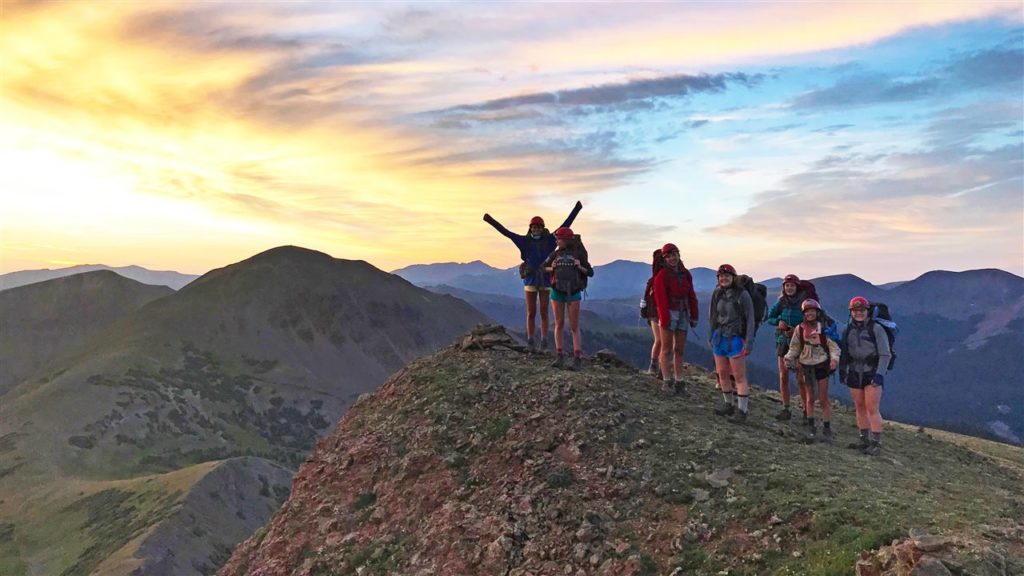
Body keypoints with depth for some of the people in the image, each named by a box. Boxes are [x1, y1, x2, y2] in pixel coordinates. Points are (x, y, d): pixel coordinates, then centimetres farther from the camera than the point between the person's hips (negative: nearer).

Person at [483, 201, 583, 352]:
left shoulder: (549, 240, 1)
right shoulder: (525, 241, 0)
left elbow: (565, 225, 0)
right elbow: (506, 232, -1)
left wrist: (576, 209, -4)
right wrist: (491, 221, -6)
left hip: (546, 281, 0)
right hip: (530, 280, 0)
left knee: (544, 313, 5)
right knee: (531, 313, 4)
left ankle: (544, 342, 15)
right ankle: (531, 342, 14)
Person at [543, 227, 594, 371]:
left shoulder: (579, 254, 0)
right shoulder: (556, 254, 6)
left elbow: (590, 272, 4)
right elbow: (544, 267, 17)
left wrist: (580, 267, -15)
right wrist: (551, 268, -4)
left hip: (573, 293, -2)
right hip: (557, 292, 3)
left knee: (574, 327, -3)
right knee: (559, 324, 5)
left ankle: (577, 359, -4)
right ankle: (559, 356, 10)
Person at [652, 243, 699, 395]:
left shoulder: (685, 274, 11)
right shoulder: (662, 275, -7)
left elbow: (692, 296, 13)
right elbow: (660, 299, -11)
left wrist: (694, 316, 9)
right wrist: (664, 319, -16)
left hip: (683, 314, 6)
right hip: (669, 313, -6)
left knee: (680, 350, 8)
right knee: (667, 349, -1)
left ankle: (679, 382, 13)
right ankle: (666, 381, 4)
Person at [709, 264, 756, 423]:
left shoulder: (742, 295, -10)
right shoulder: (717, 294, 5)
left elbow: (750, 319, -9)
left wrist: (749, 343, -13)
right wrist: (711, 337, 14)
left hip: (735, 339, -6)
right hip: (719, 338, 6)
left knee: (739, 376, -2)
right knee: (722, 373, 11)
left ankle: (742, 410, 4)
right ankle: (729, 405, 25)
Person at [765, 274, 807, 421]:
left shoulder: (804, 302, -7)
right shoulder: (781, 302, 4)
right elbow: (769, 318, 7)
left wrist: (795, 330, -22)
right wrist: (778, 322, -13)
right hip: (783, 342, 4)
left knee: (801, 379, -5)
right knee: (783, 377, 6)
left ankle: (807, 412, 5)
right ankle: (786, 410, 14)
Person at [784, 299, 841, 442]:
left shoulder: (824, 327, -4)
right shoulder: (800, 328, 3)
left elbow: (833, 344, -3)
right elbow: (795, 347, 8)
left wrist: (834, 358, -19)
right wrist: (789, 358, -7)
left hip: (822, 365, -2)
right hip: (807, 366, 2)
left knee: (823, 399, 0)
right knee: (810, 398, 12)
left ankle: (826, 428, 9)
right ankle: (810, 426, 25)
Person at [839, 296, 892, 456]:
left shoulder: (876, 328, -7)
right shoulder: (848, 330, 8)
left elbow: (885, 354, -8)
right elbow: (844, 352, 16)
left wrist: (879, 374, -15)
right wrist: (842, 370, 9)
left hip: (872, 373, -5)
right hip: (854, 373, 5)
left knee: (872, 409, -8)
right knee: (859, 407, 8)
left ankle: (876, 443, -3)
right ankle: (864, 439, 16)